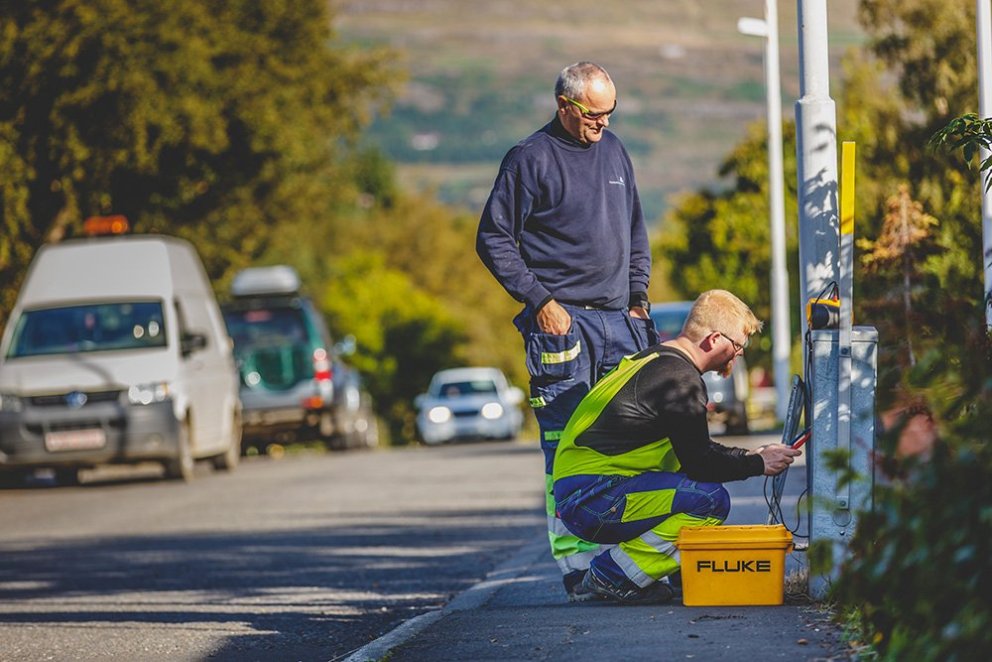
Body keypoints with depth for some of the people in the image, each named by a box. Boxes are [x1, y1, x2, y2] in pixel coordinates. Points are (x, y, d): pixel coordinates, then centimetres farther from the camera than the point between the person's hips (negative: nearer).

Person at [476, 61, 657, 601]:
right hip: (562, 323, -6)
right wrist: (540, 301, -11)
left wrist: (638, 298, 13)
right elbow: (494, 239, -4)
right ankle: (577, 568, -7)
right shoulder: (530, 159, -5)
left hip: (619, 321, 6)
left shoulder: (613, 152, 15)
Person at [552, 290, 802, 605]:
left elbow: (693, 448, 28)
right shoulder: (681, 378, -13)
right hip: (591, 502, -10)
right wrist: (758, 464, 1)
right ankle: (613, 575, -10)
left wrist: (751, 455, 23)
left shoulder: (656, 359, 18)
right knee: (711, 499, -18)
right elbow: (699, 463, -13)